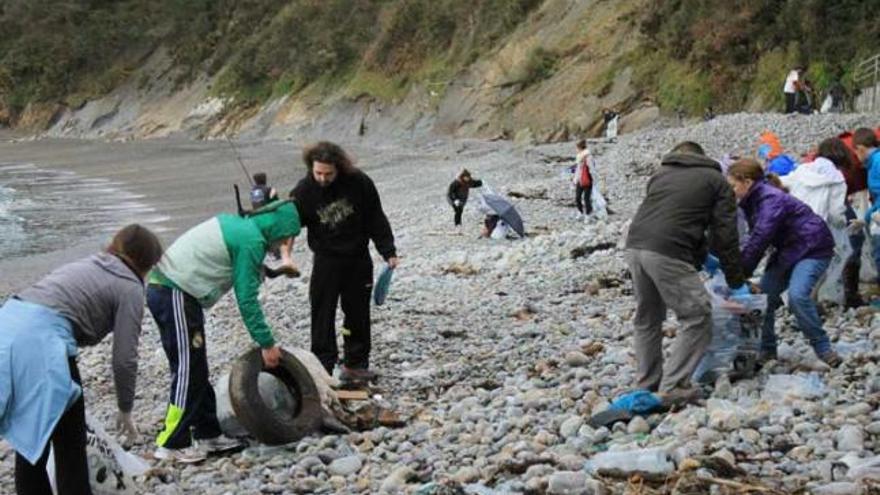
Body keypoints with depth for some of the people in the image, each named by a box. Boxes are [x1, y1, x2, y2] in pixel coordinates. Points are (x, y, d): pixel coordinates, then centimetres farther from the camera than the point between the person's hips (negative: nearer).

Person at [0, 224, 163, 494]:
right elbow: (124, 358, 2)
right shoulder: (129, 288, 7)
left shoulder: (87, 266, 29)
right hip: (40, 339, -8)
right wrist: (125, 410, 15)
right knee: (69, 441, 8)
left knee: (29, 436, 19)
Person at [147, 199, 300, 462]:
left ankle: (208, 434, 21)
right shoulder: (252, 241, -12)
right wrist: (267, 344, -6)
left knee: (196, 370, 14)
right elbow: (247, 299, -12)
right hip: (176, 295, -10)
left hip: (161, 286, 10)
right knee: (188, 373, -4)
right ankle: (172, 445, 1)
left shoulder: (235, 224, 16)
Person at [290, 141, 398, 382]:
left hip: (358, 259, 2)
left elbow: (376, 219, -4)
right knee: (322, 316, -6)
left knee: (358, 313, 10)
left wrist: (388, 251, -2)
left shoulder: (359, 183, -14)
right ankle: (322, 368, -2)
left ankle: (355, 364, 23)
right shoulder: (304, 191, -15)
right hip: (326, 260, -1)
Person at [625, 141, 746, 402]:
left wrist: (702, 256, 40)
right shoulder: (716, 180, 14)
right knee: (697, 317, 3)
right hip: (667, 253, -6)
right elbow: (725, 234, 9)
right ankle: (673, 385, -1)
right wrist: (736, 282, 16)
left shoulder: (661, 173, 29)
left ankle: (647, 382, 28)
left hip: (635, 245, 6)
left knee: (647, 317, 22)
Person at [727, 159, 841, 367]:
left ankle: (823, 349, -14)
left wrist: (740, 273, -26)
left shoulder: (771, 199, -25)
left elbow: (760, 239, -30)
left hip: (813, 249, -9)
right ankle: (767, 348, 11)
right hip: (787, 250, 9)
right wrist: (741, 270, -8)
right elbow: (755, 238, 5)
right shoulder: (752, 201, 5)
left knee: (798, 295, -27)